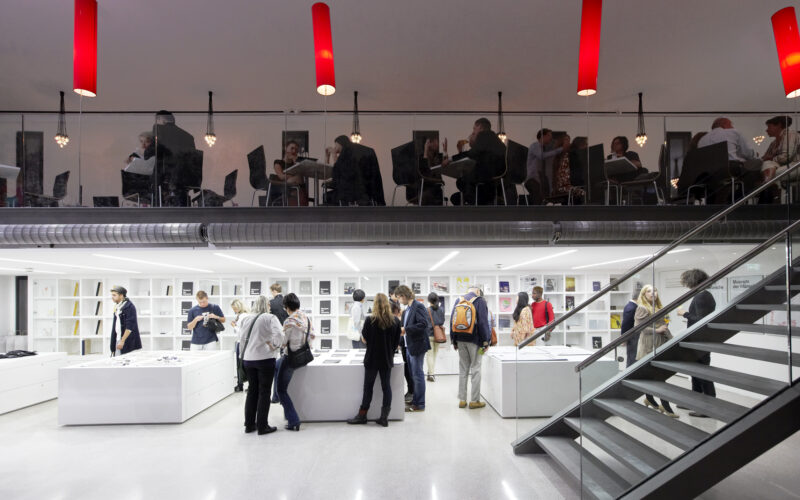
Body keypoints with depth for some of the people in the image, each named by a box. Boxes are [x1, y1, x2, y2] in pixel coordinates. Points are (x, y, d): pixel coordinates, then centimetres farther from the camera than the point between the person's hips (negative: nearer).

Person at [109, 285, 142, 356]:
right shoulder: (117, 307, 14)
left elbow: (129, 327, -16)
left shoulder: (129, 307, -11)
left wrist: (122, 341, -18)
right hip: (118, 340, 8)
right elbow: (115, 326, 19)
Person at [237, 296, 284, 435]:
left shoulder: (244, 318, 4)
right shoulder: (270, 318, -10)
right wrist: (275, 346, -10)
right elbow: (278, 334, -24)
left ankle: (249, 424, 20)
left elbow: (241, 337, 6)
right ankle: (262, 426, 7)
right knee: (264, 392, 3)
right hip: (265, 359, -5)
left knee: (252, 391, 14)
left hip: (248, 359, 5)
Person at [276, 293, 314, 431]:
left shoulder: (289, 321, -22)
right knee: (276, 367, 33)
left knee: (282, 390, 2)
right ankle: (278, 398, 38)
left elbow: (282, 342, -18)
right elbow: (312, 336, 10)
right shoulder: (306, 317, 2)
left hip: (291, 358, -9)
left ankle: (294, 421, -3)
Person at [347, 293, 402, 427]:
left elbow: (364, 339, -4)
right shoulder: (395, 321, -5)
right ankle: (384, 417, 11)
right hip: (387, 360, 2)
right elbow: (397, 343, 2)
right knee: (386, 386, 8)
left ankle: (362, 416, 16)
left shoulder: (370, 320, -14)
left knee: (368, 387, 7)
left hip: (372, 359, -2)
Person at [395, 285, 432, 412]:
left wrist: (405, 329, -23)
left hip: (417, 346, -9)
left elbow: (423, 324, -24)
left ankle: (419, 405, 7)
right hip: (409, 346, 9)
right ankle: (415, 400, 28)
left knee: (418, 375, -1)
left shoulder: (418, 306, -15)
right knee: (413, 375, 16)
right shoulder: (407, 309, 14)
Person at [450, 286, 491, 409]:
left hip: (460, 340, 5)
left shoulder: (458, 300, 8)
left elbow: (452, 320, 10)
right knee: (475, 369, 2)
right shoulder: (480, 301, -6)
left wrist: (454, 341, 15)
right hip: (474, 340, -4)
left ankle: (462, 400, 14)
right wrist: (486, 341, -8)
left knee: (463, 369, 11)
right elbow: (483, 322, -12)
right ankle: (474, 401, 5)